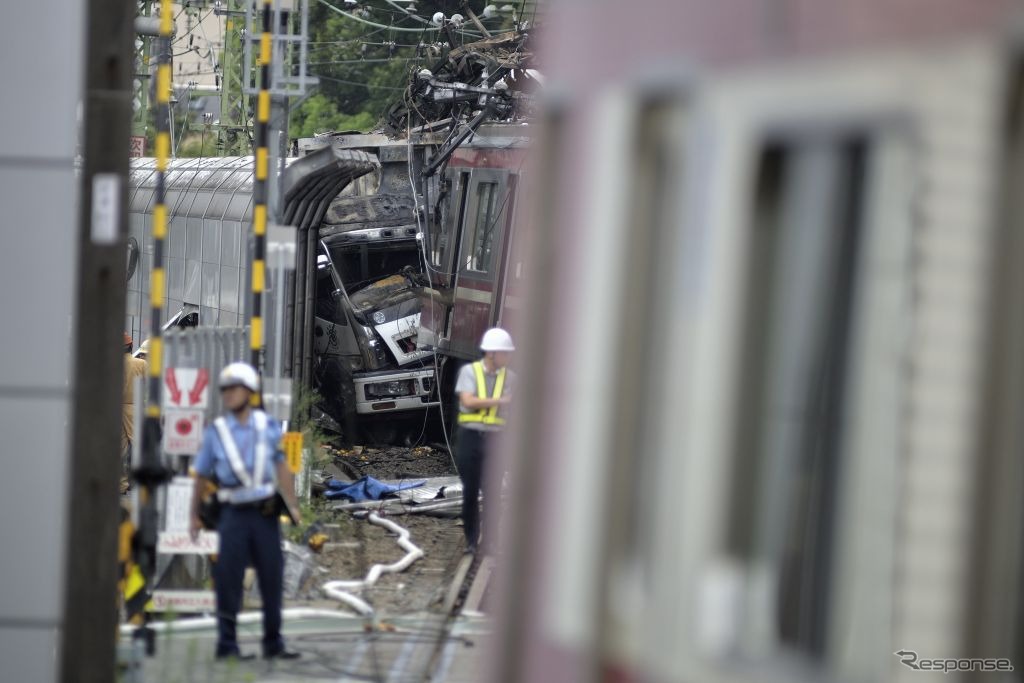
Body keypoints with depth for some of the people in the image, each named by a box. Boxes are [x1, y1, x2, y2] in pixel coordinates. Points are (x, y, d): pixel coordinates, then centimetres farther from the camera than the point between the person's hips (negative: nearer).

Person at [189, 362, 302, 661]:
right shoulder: (215, 432, 0)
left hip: (266, 513, 2)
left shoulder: (267, 426, 3)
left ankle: (273, 644, 16)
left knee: (272, 579, 7)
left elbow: (281, 468, 3)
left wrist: (292, 505, -6)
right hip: (234, 513, -2)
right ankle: (227, 645, 1)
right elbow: (202, 476, 8)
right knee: (229, 580, -4)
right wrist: (194, 516, 11)